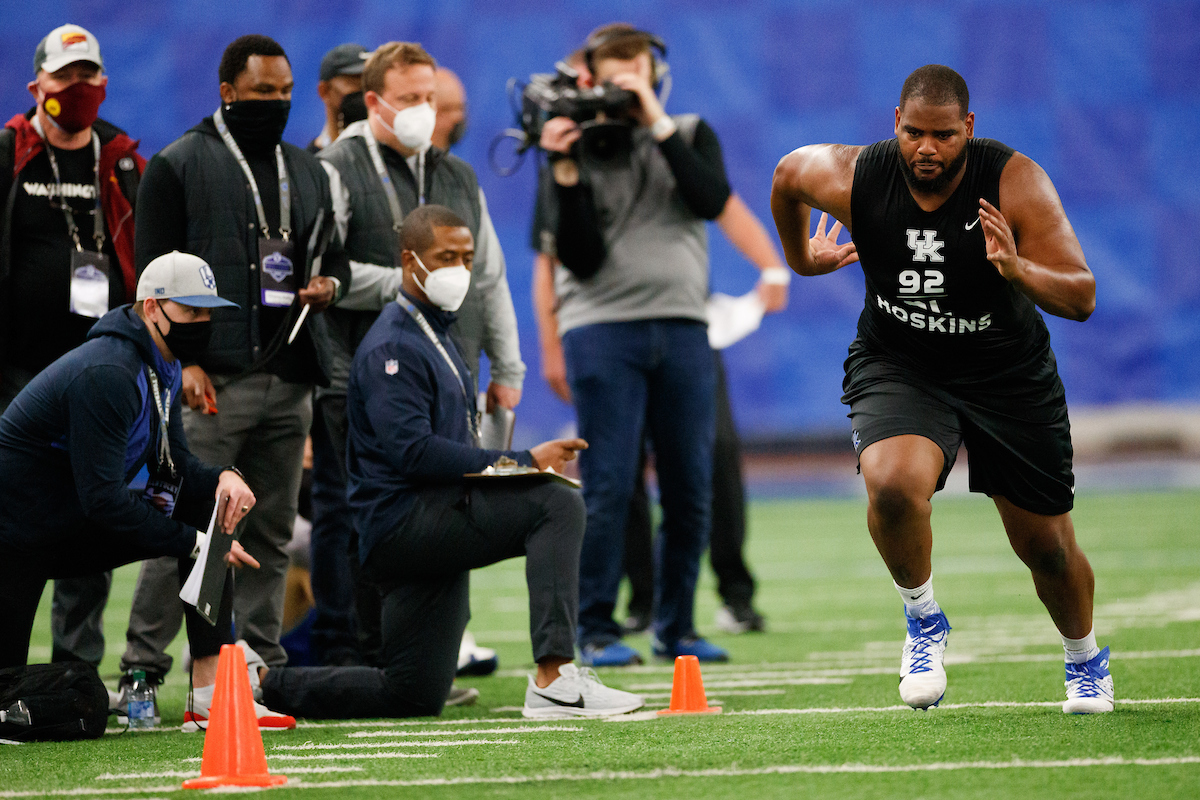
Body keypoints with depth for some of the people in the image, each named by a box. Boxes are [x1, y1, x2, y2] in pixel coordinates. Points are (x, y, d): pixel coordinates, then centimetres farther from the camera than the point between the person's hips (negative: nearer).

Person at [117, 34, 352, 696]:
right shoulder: (178, 166, 0)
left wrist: (330, 282, 2)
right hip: (213, 381, -6)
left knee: (271, 534, 7)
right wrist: (181, 361, -13)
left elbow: (333, 251, 27)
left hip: (288, 381, 6)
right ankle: (142, 666, -4)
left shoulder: (307, 172, 19)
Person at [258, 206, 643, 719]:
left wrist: (520, 464, 7)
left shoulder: (439, 338, 23)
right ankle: (553, 679, -33)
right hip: (401, 519, -10)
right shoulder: (393, 347, -10)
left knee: (413, 696, 11)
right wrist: (521, 462, -24)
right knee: (557, 504, -26)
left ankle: (269, 684, 21)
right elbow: (413, 451, -22)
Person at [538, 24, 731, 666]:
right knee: (608, 488, -9)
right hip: (603, 327, -3)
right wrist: (566, 172, -15)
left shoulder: (688, 136, 11)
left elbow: (711, 200, -9)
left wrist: (658, 125, -11)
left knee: (691, 491, 4)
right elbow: (581, 259, -6)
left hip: (682, 329, 3)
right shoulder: (582, 149, 4)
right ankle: (597, 631, -3)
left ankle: (675, 630, 15)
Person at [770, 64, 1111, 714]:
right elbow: (787, 175, 6)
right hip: (897, 364, 0)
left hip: (1007, 373, 0)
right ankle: (923, 619, -2)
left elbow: (1082, 299, -24)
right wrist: (799, 257, 19)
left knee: (1047, 547, 8)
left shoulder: (1016, 183, -23)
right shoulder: (852, 179, -19)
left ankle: (1085, 659, 41)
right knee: (893, 485, -32)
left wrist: (1019, 271, -44)